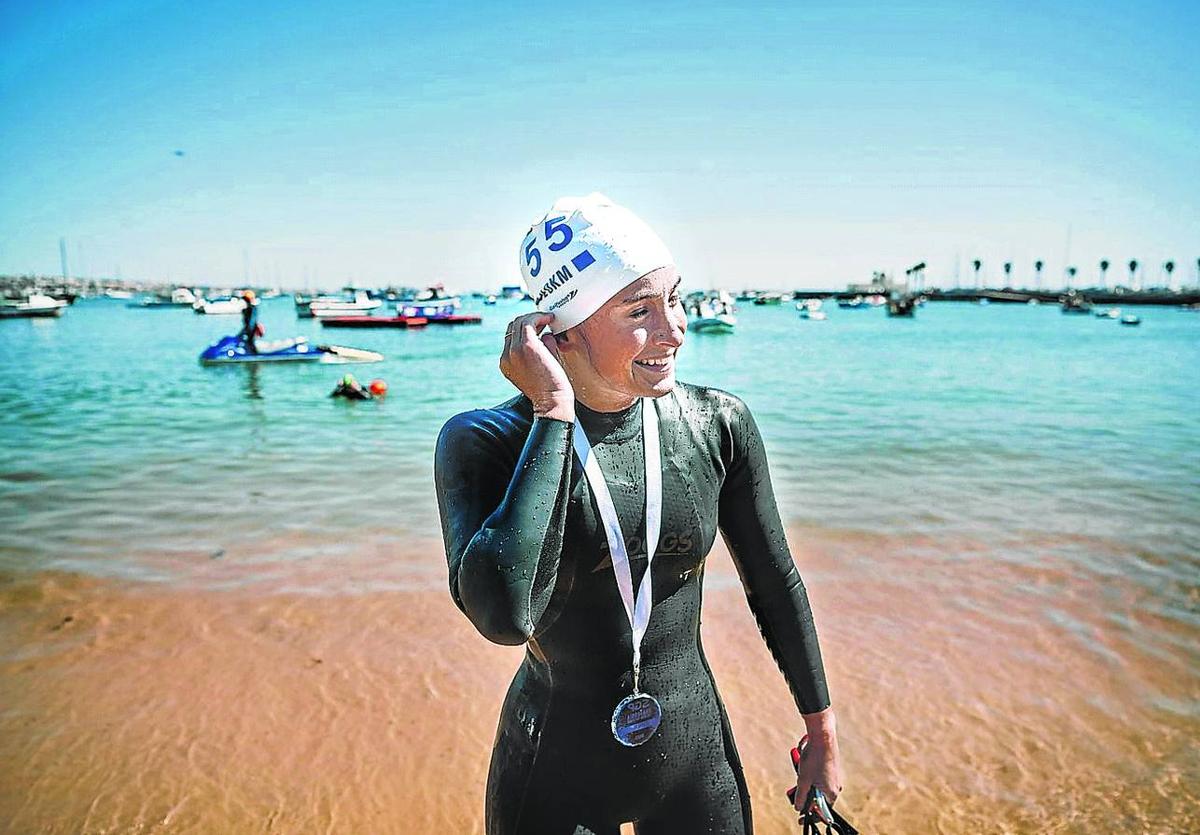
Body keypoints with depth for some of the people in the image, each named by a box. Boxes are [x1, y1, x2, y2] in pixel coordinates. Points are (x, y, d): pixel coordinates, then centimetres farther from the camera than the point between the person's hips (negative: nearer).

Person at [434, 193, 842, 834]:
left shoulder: (718, 424, -11)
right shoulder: (484, 442, -19)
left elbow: (775, 584, 1)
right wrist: (554, 415, -31)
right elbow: (504, 617, -35)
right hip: (553, 775, -2)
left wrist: (822, 735, 9)